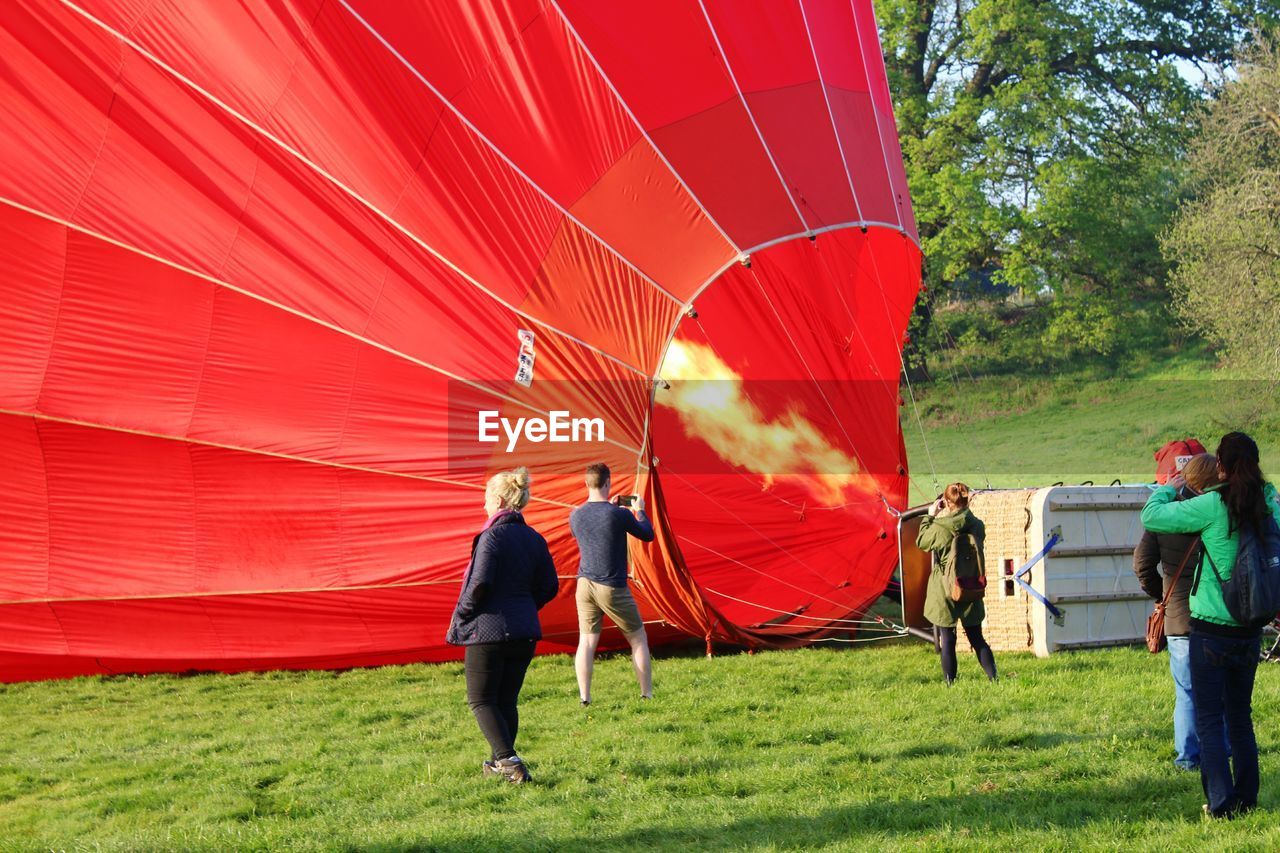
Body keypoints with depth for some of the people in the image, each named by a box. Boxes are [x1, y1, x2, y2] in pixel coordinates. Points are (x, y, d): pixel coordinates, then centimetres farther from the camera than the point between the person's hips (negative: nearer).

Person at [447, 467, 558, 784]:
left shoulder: (492, 536, -13)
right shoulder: (534, 539, 7)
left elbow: (479, 583, -19)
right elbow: (548, 587, 9)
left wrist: (459, 619, -6)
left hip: (489, 628, -7)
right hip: (524, 632, 7)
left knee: (481, 700, 1)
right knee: (507, 700, 16)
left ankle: (508, 759, -14)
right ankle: (500, 762, 21)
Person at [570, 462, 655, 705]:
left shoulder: (575, 516, 0)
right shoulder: (619, 514, -13)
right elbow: (647, 535, 1)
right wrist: (640, 510, 19)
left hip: (585, 585, 4)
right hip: (612, 588, -4)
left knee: (586, 641, 6)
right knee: (638, 639, 10)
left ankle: (584, 698, -2)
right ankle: (647, 695, 11)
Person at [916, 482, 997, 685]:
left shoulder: (940, 528, -17)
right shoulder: (977, 526, -4)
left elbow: (921, 542, 0)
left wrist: (929, 517, 11)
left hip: (945, 592, -4)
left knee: (947, 640, 6)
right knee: (977, 639, 14)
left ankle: (950, 682, 8)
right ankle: (993, 678, 6)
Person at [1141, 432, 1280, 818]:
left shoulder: (1213, 506, -15)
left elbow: (1151, 516, -10)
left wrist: (1168, 488, 7)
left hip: (1211, 628, -5)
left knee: (1209, 718, 1)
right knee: (1240, 715, 16)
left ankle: (1221, 802, -4)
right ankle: (1246, 798, 17)